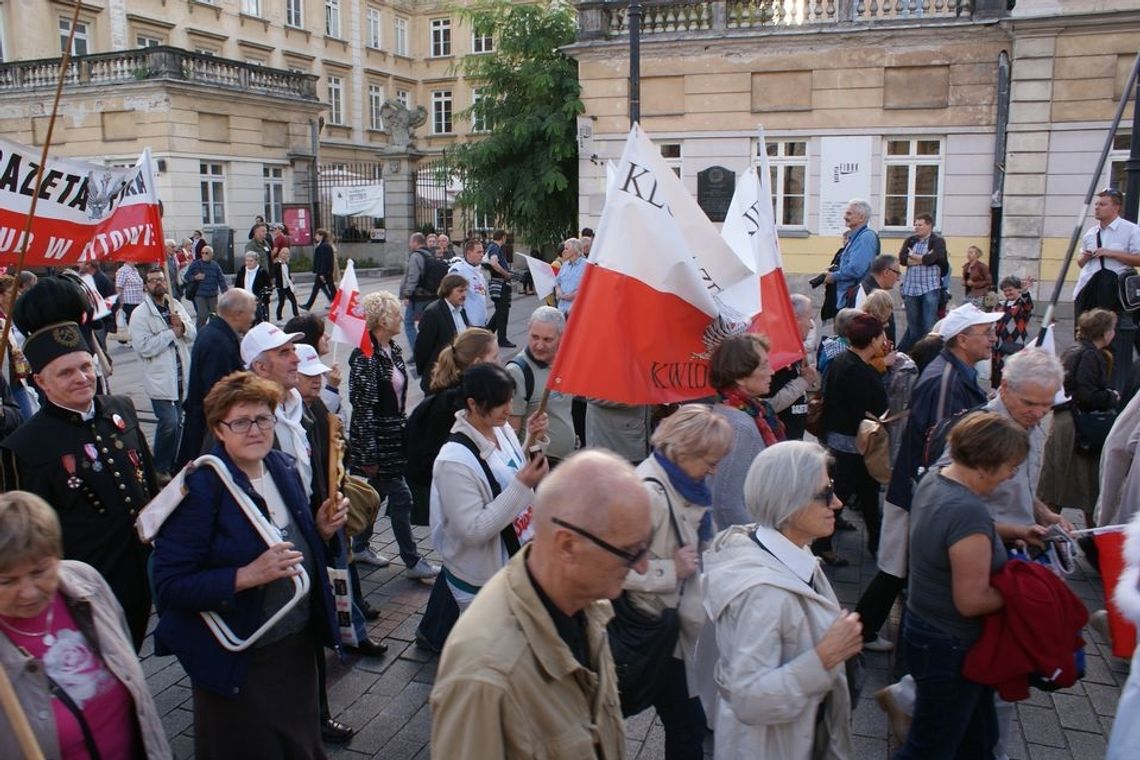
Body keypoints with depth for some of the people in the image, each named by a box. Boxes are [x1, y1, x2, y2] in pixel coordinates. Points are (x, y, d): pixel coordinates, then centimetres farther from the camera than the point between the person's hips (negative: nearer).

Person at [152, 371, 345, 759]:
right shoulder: (200, 487, -19)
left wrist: (322, 529, -6)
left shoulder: (284, 468, 1)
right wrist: (248, 576, -31)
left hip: (298, 644, 6)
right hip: (238, 661, -6)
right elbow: (169, 586, -21)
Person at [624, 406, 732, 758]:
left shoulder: (681, 483, 3)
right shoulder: (649, 493, -27)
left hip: (673, 620, 9)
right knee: (687, 723, 1)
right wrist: (672, 570, -24)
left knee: (684, 721, 19)